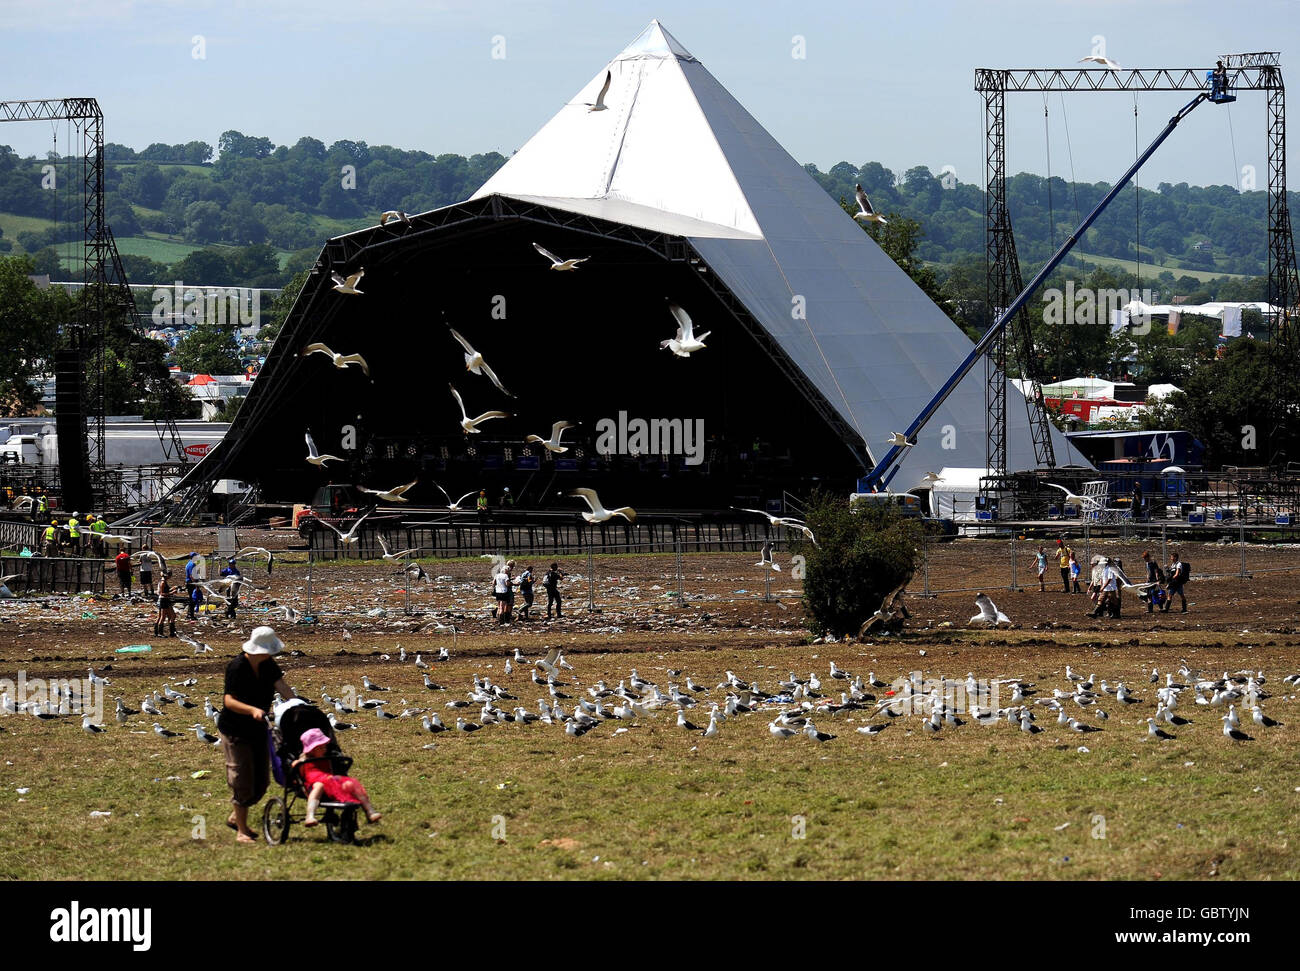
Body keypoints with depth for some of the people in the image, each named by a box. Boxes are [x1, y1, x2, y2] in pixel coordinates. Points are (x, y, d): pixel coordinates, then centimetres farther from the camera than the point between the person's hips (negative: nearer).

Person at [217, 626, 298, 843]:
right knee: (242, 780, -5)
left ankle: (235, 818, 30)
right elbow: (229, 701, -30)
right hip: (235, 730, -7)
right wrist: (252, 710, -46)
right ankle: (241, 830, 6)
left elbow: (281, 685, -14)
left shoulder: (268, 665, -2)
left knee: (261, 781, 11)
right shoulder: (237, 668, -23)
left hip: (257, 729, 7)